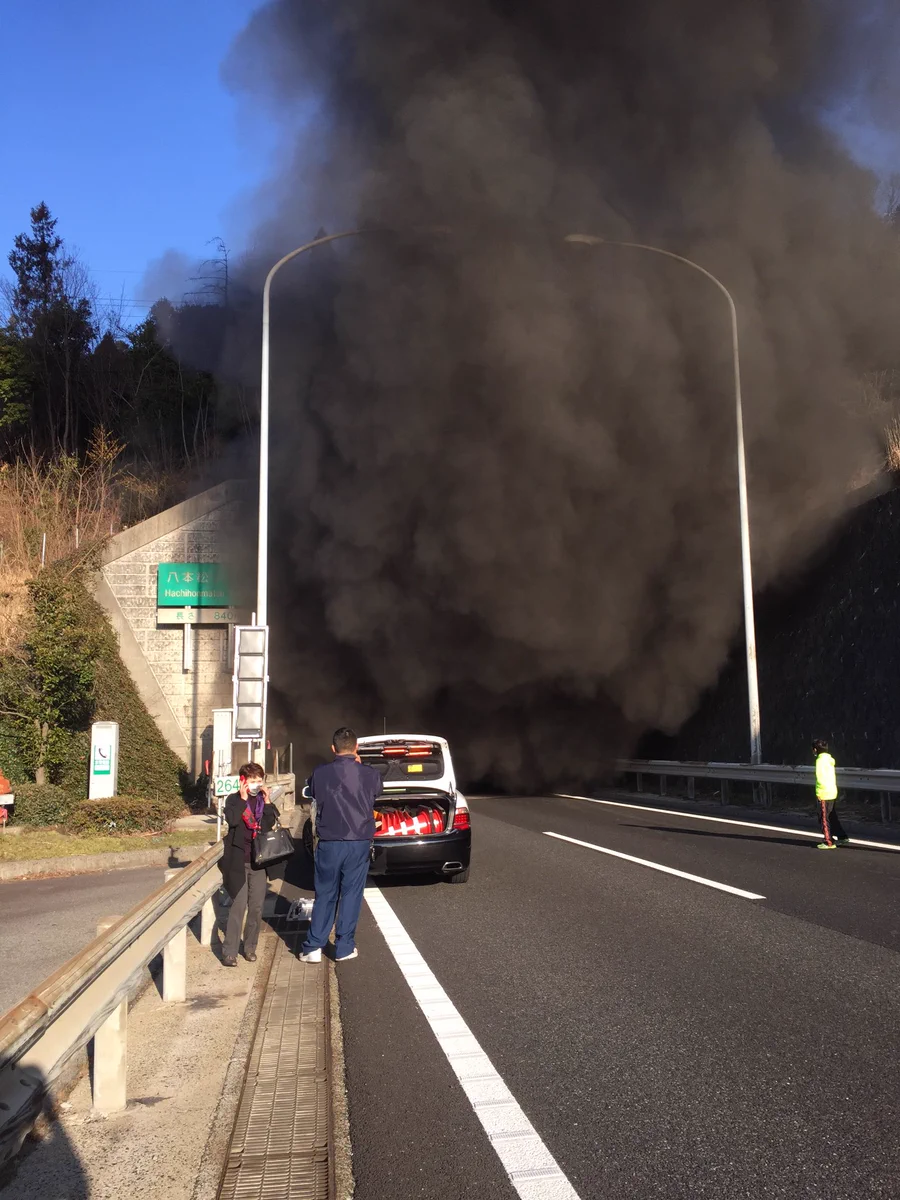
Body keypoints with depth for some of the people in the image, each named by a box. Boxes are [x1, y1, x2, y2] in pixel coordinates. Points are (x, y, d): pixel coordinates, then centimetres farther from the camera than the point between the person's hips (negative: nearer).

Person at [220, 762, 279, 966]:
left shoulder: (263, 800, 9)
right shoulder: (234, 799, -1)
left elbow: (271, 824, -4)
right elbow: (232, 820, -20)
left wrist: (267, 801, -10)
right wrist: (243, 798, -17)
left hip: (258, 861, 4)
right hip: (238, 861, -4)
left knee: (256, 907, 7)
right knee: (239, 905, -7)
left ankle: (250, 947, 21)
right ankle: (229, 952, -1)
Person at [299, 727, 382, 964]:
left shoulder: (320, 774, -8)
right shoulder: (370, 775, -7)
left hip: (329, 843, 0)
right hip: (359, 843, 0)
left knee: (325, 895, 12)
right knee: (351, 895, 10)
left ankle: (313, 947, 12)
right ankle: (344, 947, 13)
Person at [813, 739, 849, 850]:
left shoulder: (820, 760, -14)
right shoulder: (829, 760, 13)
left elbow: (820, 777, -21)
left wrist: (818, 793, -16)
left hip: (824, 794, -9)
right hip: (833, 792, 9)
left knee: (824, 818, -1)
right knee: (833, 817, 17)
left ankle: (829, 842, 1)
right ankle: (842, 838, 20)